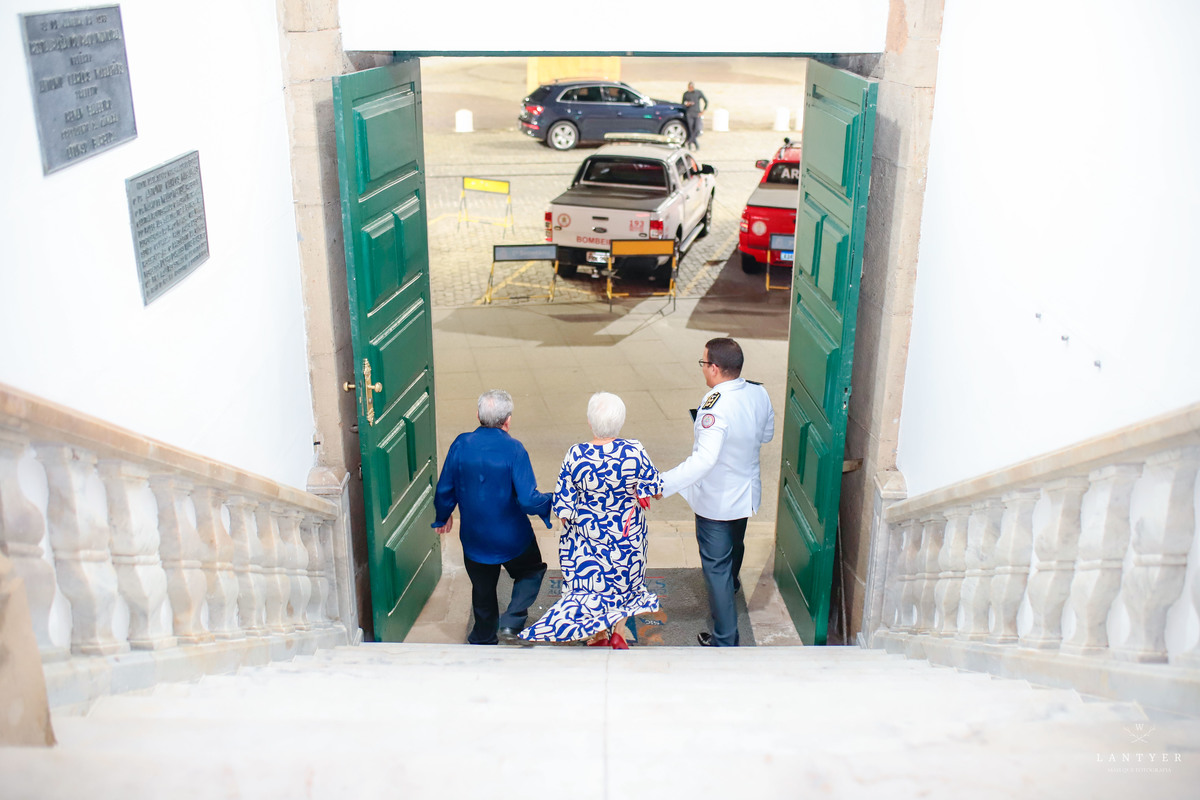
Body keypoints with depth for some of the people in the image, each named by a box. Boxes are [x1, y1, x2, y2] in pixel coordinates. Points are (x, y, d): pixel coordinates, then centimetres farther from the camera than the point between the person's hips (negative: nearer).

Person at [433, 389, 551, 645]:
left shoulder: (461, 444, -11)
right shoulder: (513, 449, -21)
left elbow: (445, 490, -1)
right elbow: (528, 500, -23)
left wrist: (443, 517, 17)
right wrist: (552, 502, -4)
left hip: (474, 537, 3)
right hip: (512, 536, -3)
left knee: (483, 590, 23)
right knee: (531, 572, 24)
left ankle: (483, 640, 37)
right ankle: (511, 623, 8)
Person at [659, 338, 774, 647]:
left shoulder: (715, 406, -32)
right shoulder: (759, 393, -9)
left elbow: (704, 459, -42)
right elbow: (767, 434, 8)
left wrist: (663, 484, -45)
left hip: (716, 502, -8)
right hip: (747, 492, 8)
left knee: (716, 566, 6)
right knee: (734, 546, 33)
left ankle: (725, 639, 14)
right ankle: (731, 585, 63)